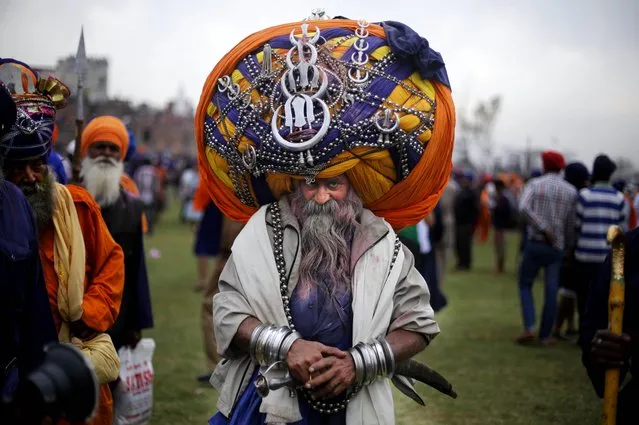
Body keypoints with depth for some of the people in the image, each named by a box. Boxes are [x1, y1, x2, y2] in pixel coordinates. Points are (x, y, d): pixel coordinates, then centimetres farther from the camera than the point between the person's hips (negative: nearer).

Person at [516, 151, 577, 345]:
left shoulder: (534, 184, -1)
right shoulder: (571, 191, 3)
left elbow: (524, 208, -20)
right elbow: (571, 224, 5)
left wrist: (543, 229, -16)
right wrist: (568, 245, 17)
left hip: (535, 243, -1)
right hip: (556, 247, 1)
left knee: (525, 285, 12)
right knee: (551, 291, 6)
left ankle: (529, 328, -1)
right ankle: (545, 335, 11)